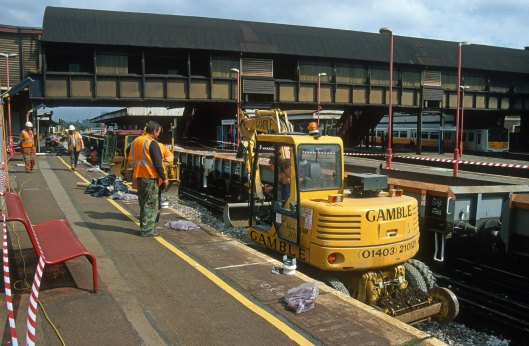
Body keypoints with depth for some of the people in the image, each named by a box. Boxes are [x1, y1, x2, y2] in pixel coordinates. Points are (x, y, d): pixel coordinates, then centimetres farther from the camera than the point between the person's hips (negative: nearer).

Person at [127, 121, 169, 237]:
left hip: (139, 176, 8)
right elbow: (158, 163, -17)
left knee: (143, 203, 17)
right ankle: (147, 230, 0)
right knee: (150, 204, -2)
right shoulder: (152, 143, -14)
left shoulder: (135, 141, 13)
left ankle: (144, 227, 24)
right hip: (150, 177, -8)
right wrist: (164, 178, -11)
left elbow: (131, 160, 18)